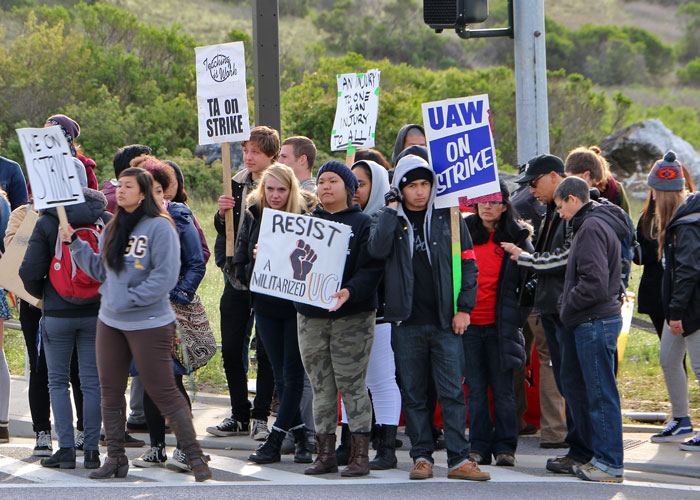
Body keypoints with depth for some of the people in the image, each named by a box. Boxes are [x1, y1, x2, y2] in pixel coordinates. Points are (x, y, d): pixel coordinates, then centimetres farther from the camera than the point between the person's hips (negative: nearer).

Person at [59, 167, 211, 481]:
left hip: (148, 323, -7)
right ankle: (115, 457, 19)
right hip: (110, 322, 8)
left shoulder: (160, 227, -12)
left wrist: (127, 300, -19)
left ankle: (194, 455, 0)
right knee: (110, 391, 9)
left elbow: (164, 278, -18)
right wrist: (75, 243, 7)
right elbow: (99, 270, 16)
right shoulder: (113, 228, 12)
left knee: (163, 391, -6)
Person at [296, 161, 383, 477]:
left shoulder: (362, 223, -1)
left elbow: (371, 270, -10)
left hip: (352, 317, -5)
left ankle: (360, 454, 0)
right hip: (310, 316, 5)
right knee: (321, 387, 6)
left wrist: (350, 291, -27)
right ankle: (325, 453, 11)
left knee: (351, 384, -5)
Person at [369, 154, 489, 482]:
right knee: (413, 392, 4)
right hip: (406, 322, 1)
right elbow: (377, 249, -14)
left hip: (445, 321, -1)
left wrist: (464, 308, -1)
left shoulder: (449, 218, 7)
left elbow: (468, 264, 8)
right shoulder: (390, 218, 7)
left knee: (452, 391, -5)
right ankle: (421, 457, 10)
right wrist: (392, 209, -10)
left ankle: (459, 459, -5)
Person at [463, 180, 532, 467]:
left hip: (500, 325, -2)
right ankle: (479, 447, 8)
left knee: (502, 388, 1)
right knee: (475, 389, 3)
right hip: (467, 323, 2)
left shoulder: (516, 237, 4)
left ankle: (505, 447, 6)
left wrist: (518, 316, -4)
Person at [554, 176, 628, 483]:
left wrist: (567, 308, -10)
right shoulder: (601, 224, 17)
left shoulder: (592, 228, -15)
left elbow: (594, 284, -23)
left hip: (595, 323, -10)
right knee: (598, 392, 13)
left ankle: (609, 464, -4)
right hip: (603, 319, 10)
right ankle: (601, 457, 17)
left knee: (601, 394, -6)